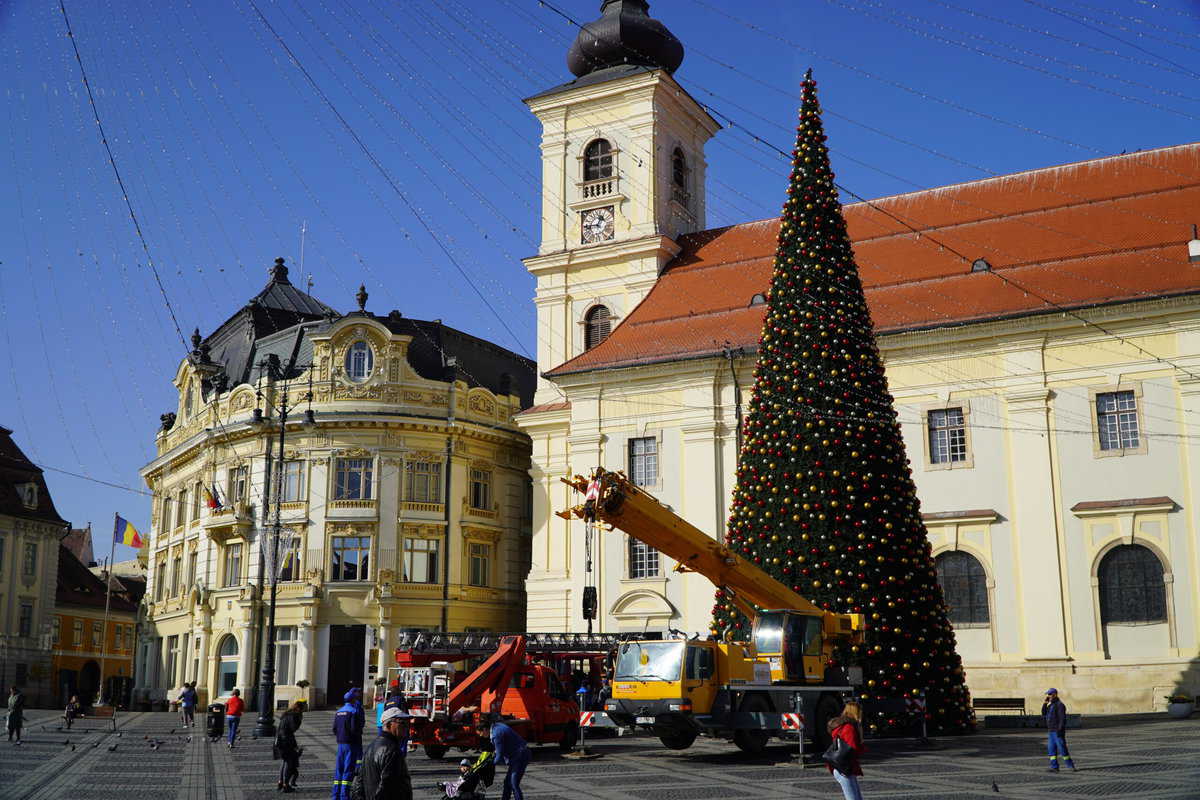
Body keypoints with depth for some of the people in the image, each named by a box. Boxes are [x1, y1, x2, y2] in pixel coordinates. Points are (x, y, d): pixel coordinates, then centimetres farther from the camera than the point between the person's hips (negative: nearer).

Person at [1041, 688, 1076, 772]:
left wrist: (1060, 730, -24)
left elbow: (1062, 718, -17)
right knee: (1051, 750, 3)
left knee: (1062, 749, -5)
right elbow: (1044, 715, 15)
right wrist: (1045, 703, 7)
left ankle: (1071, 765, 7)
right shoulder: (1050, 705, 16)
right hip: (1051, 731, 9)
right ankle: (1054, 767, 3)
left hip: (1058, 731, -9)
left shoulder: (1060, 705, -11)